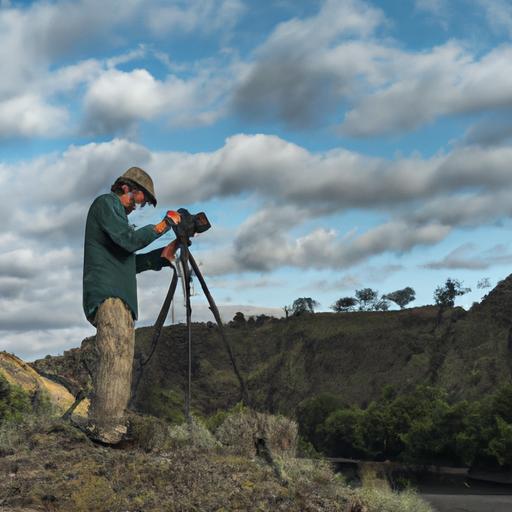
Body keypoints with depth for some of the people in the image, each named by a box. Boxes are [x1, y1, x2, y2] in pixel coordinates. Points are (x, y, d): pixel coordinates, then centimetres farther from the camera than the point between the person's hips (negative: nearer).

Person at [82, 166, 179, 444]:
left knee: (119, 358, 3)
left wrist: (166, 253, 21)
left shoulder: (117, 212, 29)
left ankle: (101, 425, 0)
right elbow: (130, 241, -13)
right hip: (108, 295, -10)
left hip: (120, 299, 10)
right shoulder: (106, 203, 1)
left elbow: (131, 262, 27)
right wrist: (164, 224, -4)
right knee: (116, 355, -18)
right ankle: (106, 426, -23)